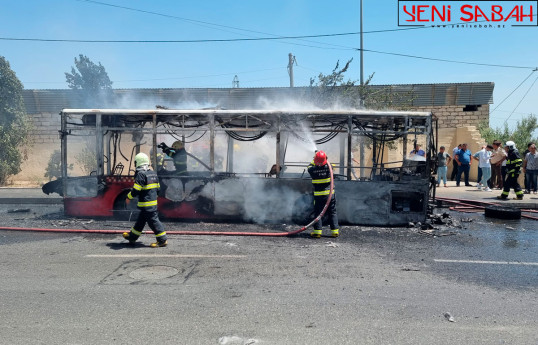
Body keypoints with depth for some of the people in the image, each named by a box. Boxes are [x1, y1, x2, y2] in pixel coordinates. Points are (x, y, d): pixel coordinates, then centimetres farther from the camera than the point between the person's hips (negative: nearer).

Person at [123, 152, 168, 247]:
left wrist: (129, 196, -1)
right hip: (153, 201, 9)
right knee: (141, 219, 19)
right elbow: (157, 187, 17)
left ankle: (162, 240, -1)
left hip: (146, 204, -9)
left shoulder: (141, 174, -16)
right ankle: (132, 236, 33)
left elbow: (135, 190, -18)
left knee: (153, 220, -4)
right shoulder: (153, 173, 12)